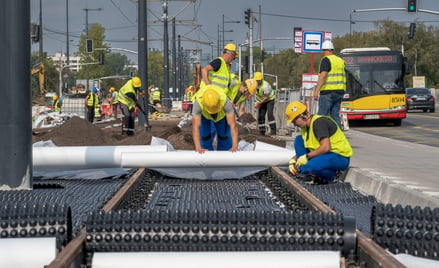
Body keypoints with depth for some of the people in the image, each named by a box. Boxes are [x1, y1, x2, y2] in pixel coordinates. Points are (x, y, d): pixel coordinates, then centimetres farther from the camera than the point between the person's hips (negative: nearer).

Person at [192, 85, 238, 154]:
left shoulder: (225, 101, -44)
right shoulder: (198, 102, -45)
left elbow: (233, 125, -44)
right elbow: (195, 127, -46)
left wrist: (234, 147, -52)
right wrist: (198, 148, -56)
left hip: (222, 114, 0)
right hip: (203, 115, 0)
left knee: (225, 138, -5)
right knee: (205, 137, -10)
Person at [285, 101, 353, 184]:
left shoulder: (318, 122, -21)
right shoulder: (305, 127, 9)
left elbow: (326, 147, -30)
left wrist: (307, 156, -22)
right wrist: (293, 160, 4)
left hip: (341, 158, -10)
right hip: (325, 155, 10)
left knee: (313, 166, -37)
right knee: (299, 140, 4)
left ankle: (333, 175, -6)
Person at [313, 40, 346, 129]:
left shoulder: (326, 60, -8)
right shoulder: (341, 60, 16)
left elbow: (323, 75, -20)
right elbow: (344, 77, 23)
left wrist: (316, 90, -24)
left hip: (328, 92, -7)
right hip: (340, 91, 7)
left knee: (322, 115, -4)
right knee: (335, 115, 9)